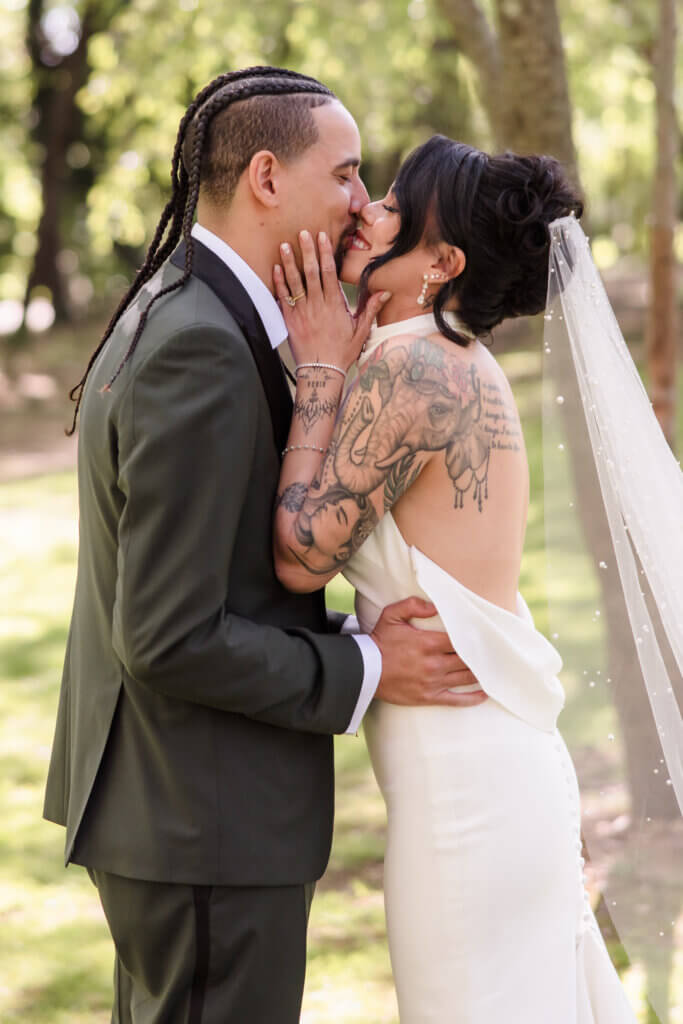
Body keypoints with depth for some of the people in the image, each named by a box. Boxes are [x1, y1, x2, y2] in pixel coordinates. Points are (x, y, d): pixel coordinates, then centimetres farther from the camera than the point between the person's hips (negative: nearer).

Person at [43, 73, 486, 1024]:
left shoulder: (166, 315, 9)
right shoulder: (200, 349, -24)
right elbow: (172, 640, -25)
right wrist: (365, 670, -16)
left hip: (162, 800, 10)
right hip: (210, 827, -10)